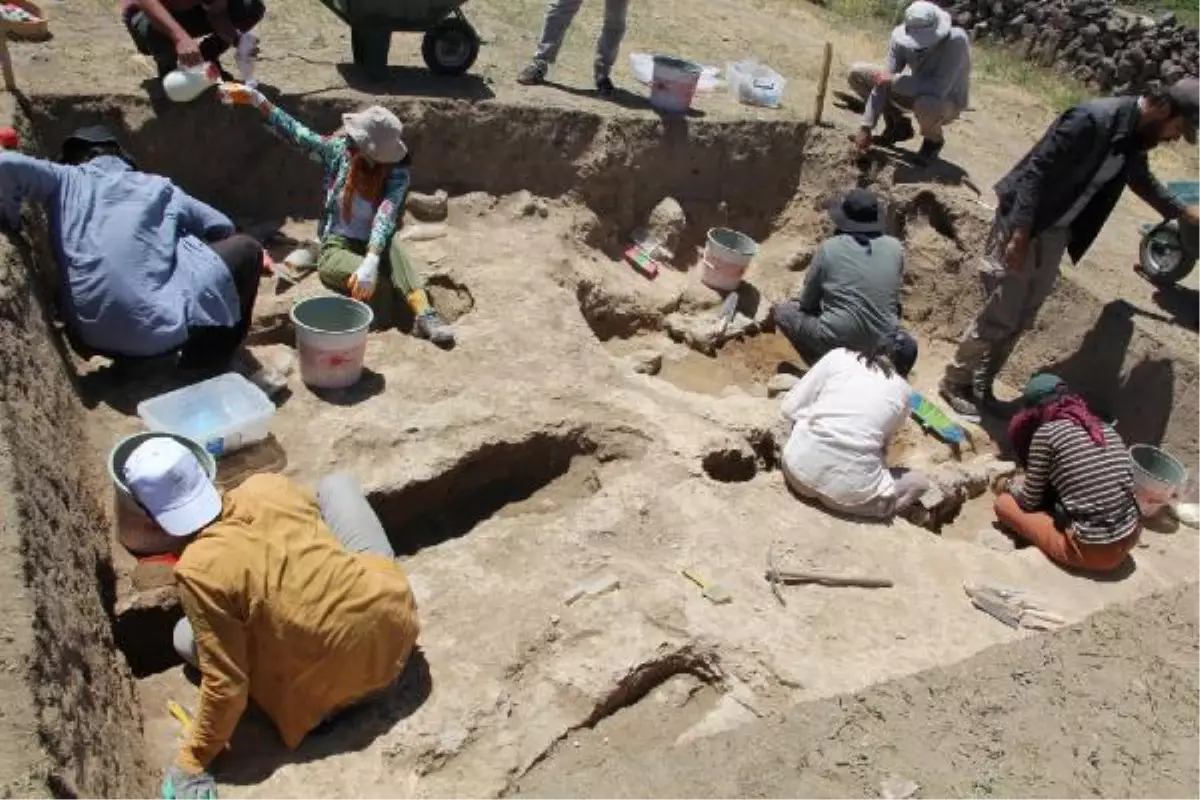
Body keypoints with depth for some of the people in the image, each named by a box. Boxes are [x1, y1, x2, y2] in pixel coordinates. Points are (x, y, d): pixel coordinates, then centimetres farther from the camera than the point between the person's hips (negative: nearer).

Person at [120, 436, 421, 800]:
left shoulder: (198, 571, -20)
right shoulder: (269, 486, -6)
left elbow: (226, 686, -14)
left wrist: (192, 762, 1)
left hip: (349, 673, -4)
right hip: (396, 611, 5)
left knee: (186, 638, 10)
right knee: (337, 481, 20)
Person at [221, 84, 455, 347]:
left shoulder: (396, 174, -15)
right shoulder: (340, 149, -6)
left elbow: (385, 217, -30)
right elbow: (296, 132, 2)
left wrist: (370, 262, -46)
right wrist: (255, 98, -6)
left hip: (373, 244, -1)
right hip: (337, 246, 1)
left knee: (390, 241, -39)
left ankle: (424, 313, -52)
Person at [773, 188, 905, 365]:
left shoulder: (829, 247, -7)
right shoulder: (895, 247, 1)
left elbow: (808, 302, 2)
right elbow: (893, 296, 16)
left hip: (836, 342, -4)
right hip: (882, 346, 5)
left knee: (783, 311, 17)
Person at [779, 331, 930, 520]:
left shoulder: (838, 356, 8)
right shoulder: (902, 391, 9)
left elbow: (790, 409, 7)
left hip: (799, 467, 2)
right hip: (847, 490, -1)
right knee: (919, 482, 24)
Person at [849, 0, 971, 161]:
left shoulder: (956, 40, -34)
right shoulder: (901, 38, -21)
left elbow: (939, 88, -40)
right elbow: (882, 81, -21)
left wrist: (893, 81, -34)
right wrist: (866, 127, -27)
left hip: (948, 102, -5)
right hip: (919, 95, 5)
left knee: (926, 104, -43)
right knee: (857, 73, -6)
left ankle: (934, 139, -6)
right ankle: (898, 125, 8)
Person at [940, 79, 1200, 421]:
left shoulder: (1135, 138, 4)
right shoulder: (1092, 120, -23)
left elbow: (1143, 180, 25)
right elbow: (1036, 172, -25)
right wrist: (1020, 235, -27)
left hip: (1055, 233, 8)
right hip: (1023, 224, -8)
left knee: (1021, 319, 11)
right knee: (999, 316, -3)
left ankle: (980, 387, 24)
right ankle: (955, 383, 14)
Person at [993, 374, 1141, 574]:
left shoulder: (1046, 432, -7)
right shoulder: (1106, 429, 9)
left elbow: (1030, 500, -1)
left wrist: (1010, 486, 21)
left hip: (1089, 552, -6)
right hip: (1129, 540, 7)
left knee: (1003, 503, 9)